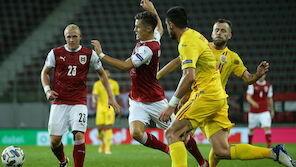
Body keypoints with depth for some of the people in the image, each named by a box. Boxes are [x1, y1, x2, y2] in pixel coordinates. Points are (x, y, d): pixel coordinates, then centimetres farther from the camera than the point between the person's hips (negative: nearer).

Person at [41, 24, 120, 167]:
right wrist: (47, 90, -3)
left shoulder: (89, 54, 2)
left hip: (79, 103, -1)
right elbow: (45, 72, 14)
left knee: (79, 136, -19)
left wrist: (110, 97, 8)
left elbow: (101, 73, 13)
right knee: (54, 139, -2)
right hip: (59, 102, 1)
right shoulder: (55, 53, 2)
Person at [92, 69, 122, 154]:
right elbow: (94, 95, -7)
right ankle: (103, 142, 28)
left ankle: (107, 147, -11)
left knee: (108, 127, -14)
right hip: (100, 108, 1)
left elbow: (117, 96, 14)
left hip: (110, 108, -1)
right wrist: (95, 100, -30)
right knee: (100, 128, -2)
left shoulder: (114, 83, 5)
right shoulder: (97, 84, 5)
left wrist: (119, 109, 18)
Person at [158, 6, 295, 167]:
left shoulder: (187, 43, -10)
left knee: (172, 134, -10)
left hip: (206, 95, -9)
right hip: (219, 97, 9)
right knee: (221, 151, 0)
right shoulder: (196, 36, 20)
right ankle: (273, 152, -2)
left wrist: (171, 105, -23)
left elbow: (189, 77, -23)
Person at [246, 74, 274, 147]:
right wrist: (253, 103, -36)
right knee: (251, 128, 11)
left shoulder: (268, 86, 4)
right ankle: (249, 143, 33)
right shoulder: (252, 85, -5)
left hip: (264, 112, 0)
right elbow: (248, 97, -15)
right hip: (253, 112, 0)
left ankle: (269, 145, -20)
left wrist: (272, 110, 16)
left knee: (267, 127, -16)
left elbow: (270, 99, 14)